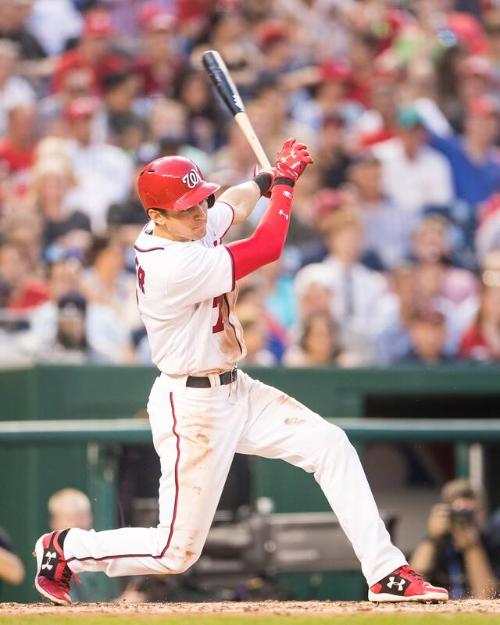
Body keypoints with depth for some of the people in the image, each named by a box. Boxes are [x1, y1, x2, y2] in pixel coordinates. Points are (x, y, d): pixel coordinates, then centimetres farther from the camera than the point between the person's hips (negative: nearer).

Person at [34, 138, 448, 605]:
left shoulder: (188, 228, -1)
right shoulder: (173, 265, -29)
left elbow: (232, 204, 23)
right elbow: (266, 249, -25)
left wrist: (268, 179, 5)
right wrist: (285, 180, -11)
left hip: (234, 391, 10)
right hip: (191, 407, -10)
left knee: (328, 444, -1)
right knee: (176, 553, -2)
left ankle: (387, 575, 0)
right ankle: (65, 549, 20)